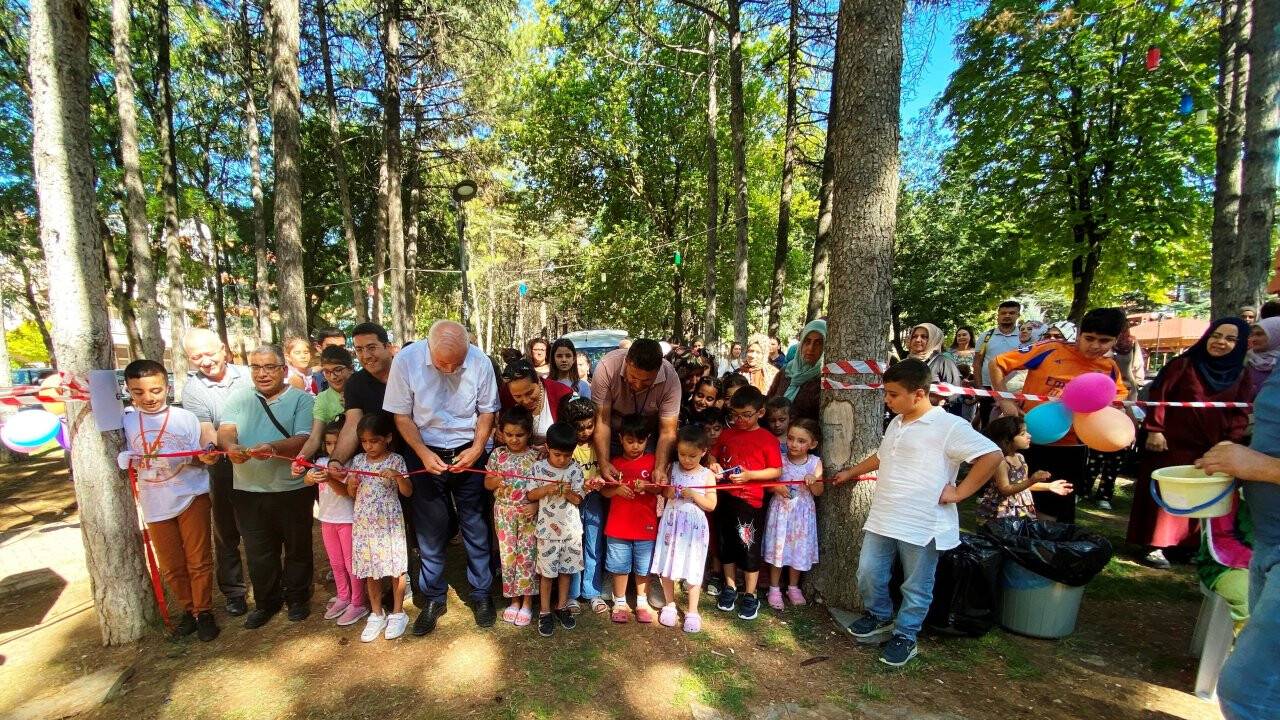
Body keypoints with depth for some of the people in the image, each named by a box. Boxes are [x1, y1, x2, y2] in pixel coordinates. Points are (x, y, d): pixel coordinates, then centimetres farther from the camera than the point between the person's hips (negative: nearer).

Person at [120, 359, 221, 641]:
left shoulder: (185, 417, -7)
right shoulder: (125, 422, 0)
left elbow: (199, 458, -5)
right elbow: (124, 460, 10)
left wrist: (205, 458, -25)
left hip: (191, 497, -3)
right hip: (155, 504, 3)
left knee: (198, 560, 6)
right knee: (171, 566, 14)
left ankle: (204, 612, 20)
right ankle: (188, 610, 32)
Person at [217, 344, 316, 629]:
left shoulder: (302, 399, -4)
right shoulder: (239, 398, 8)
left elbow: (303, 439, -14)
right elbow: (224, 431, -3)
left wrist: (273, 448, -32)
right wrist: (230, 446, -26)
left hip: (293, 489, -3)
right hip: (248, 491, 3)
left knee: (297, 549, 11)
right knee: (258, 552, 15)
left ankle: (298, 597, 31)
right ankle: (266, 602, 34)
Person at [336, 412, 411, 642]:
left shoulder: (395, 460, -7)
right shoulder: (358, 460, 3)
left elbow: (408, 492, -8)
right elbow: (351, 493, 12)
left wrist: (397, 475, -25)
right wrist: (352, 483, -10)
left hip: (389, 523, -4)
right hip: (364, 523, 4)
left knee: (396, 567, 4)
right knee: (370, 569, 12)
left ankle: (397, 613, 21)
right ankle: (377, 614, 28)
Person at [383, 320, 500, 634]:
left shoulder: (479, 361, -16)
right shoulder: (405, 360, -16)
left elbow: (487, 410, -3)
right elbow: (402, 415, -6)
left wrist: (476, 448, -13)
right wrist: (423, 453, -15)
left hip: (468, 452, 0)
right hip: (426, 453, 0)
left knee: (475, 526, 7)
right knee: (430, 530, 9)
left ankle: (481, 593, 25)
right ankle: (434, 598, 27)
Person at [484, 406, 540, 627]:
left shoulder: (536, 456, -7)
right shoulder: (497, 454, -1)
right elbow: (487, 483, 4)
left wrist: (536, 504, -17)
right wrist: (495, 481, -18)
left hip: (529, 513, -2)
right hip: (504, 513, 2)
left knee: (527, 556, 4)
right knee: (508, 556, 10)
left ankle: (527, 602, 20)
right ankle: (514, 600, 26)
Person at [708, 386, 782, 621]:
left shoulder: (768, 439, -7)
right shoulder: (727, 434, 5)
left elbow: (776, 471, -8)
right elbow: (713, 454, 15)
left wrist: (749, 475, -20)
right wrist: (713, 464, -7)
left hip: (750, 501, -4)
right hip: (725, 497, 4)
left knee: (749, 547, 5)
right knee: (726, 544, 16)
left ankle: (750, 596, 22)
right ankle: (730, 588, 34)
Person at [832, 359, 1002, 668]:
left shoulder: (948, 426, -15)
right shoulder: (895, 424, 11)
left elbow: (991, 455, -20)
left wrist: (959, 492, -19)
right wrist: (850, 472, 30)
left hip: (923, 525, -7)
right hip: (882, 519, 7)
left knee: (916, 587, 12)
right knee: (868, 574, 12)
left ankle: (905, 636, 32)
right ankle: (880, 616, 37)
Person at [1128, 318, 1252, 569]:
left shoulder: (1241, 376, 7)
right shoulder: (1183, 364, -5)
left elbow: (1241, 414, 7)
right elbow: (1157, 396, -9)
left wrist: (1230, 442, -7)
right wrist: (1154, 430, -15)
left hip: (1211, 447, 4)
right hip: (1173, 442, -4)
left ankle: (1186, 545, 24)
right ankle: (1156, 546, 8)